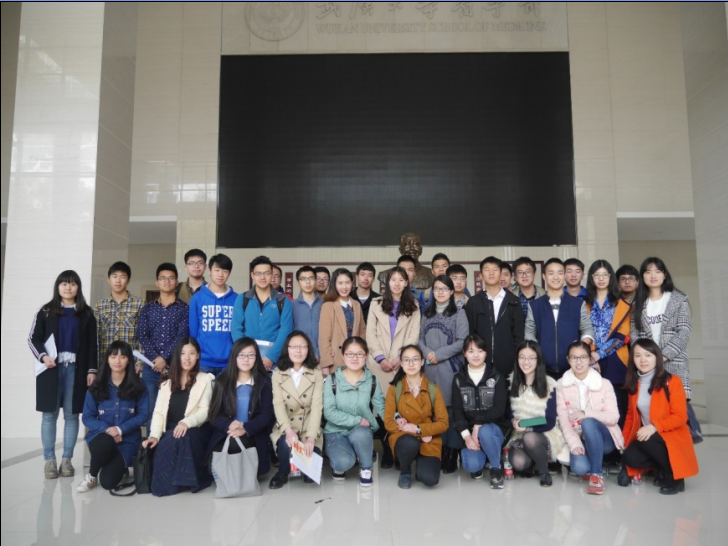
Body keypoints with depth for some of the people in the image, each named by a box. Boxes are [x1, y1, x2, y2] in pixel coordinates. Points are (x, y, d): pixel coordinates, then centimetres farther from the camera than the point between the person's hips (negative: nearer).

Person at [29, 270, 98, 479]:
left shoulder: (86, 314, 8)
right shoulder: (46, 311, 8)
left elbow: (92, 344, 6)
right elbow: (33, 338, 5)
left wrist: (92, 369, -1)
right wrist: (43, 356, -13)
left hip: (76, 369, 0)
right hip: (52, 368, 0)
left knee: (72, 414, 2)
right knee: (49, 414, 1)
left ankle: (67, 459, 9)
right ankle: (49, 460, 8)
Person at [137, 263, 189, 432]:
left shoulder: (185, 308, 5)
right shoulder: (147, 308, 13)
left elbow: (182, 337, -6)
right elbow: (142, 336, 2)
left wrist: (164, 358, -15)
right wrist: (156, 359, -11)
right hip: (151, 367, 2)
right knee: (151, 410, 5)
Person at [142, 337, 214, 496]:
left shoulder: (205, 379, 4)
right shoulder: (167, 381, 15)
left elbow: (204, 411, -6)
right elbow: (158, 412, 6)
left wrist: (186, 422, -26)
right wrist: (155, 435, -12)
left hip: (194, 432, -3)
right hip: (170, 433, 3)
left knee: (179, 439, -36)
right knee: (159, 448, -30)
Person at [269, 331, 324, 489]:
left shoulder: (316, 373, -2)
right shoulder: (277, 374, -1)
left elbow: (317, 406, -13)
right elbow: (278, 405, -14)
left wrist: (311, 437, -27)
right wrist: (288, 430, -33)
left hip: (309, 428, 0)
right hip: (285, 428, 0)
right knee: (286, 444, -33)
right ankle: (283, 473, 2)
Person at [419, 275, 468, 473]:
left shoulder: (459, 314, 2)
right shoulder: (427, 314, 15)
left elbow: (462, 341, -6)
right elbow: (420, 338, 13)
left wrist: (438, 354, -10)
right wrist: (427, 353, -7)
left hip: (451, 368, -3)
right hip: (430, 369, 4)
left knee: (451, 409, -4)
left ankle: (452, 455, 3)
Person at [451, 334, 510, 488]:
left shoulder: (497, 377, 1)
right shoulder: (458, 379, 6)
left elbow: (499, 409, -10)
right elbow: (457, 411, -2)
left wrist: (478, 425, -21)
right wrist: (466, 435, -16)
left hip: (494, 428, -1)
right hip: (469, 430, 1)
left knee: (485, 432, -37)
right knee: (472, 465, -27)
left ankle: (496, 469, -10)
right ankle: (478, 466, 11)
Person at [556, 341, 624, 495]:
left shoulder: (604, 384, -4)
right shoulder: (562, 385, -1)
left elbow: (613, 417, -11)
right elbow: (563, 420, -7)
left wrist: (587, 414, -26)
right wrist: (575, 444, -23)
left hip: (603, 439, -1)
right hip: (579, 438, 1)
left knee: (588, 422, -35)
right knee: (579, 467, -31)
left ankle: (597, 474, -23)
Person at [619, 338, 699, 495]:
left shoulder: (672, 381, -11)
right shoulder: (634, 384, 7)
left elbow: (680, 417, -15)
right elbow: (631, 415, 15)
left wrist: (654, 427, -29)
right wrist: (624, 441, 5)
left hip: (672, 439, -5)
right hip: (644, 438, 5)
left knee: (647, 442, -34)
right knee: (629, 458, -23)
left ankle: (674, 475, -9)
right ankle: (662, 466, 5)